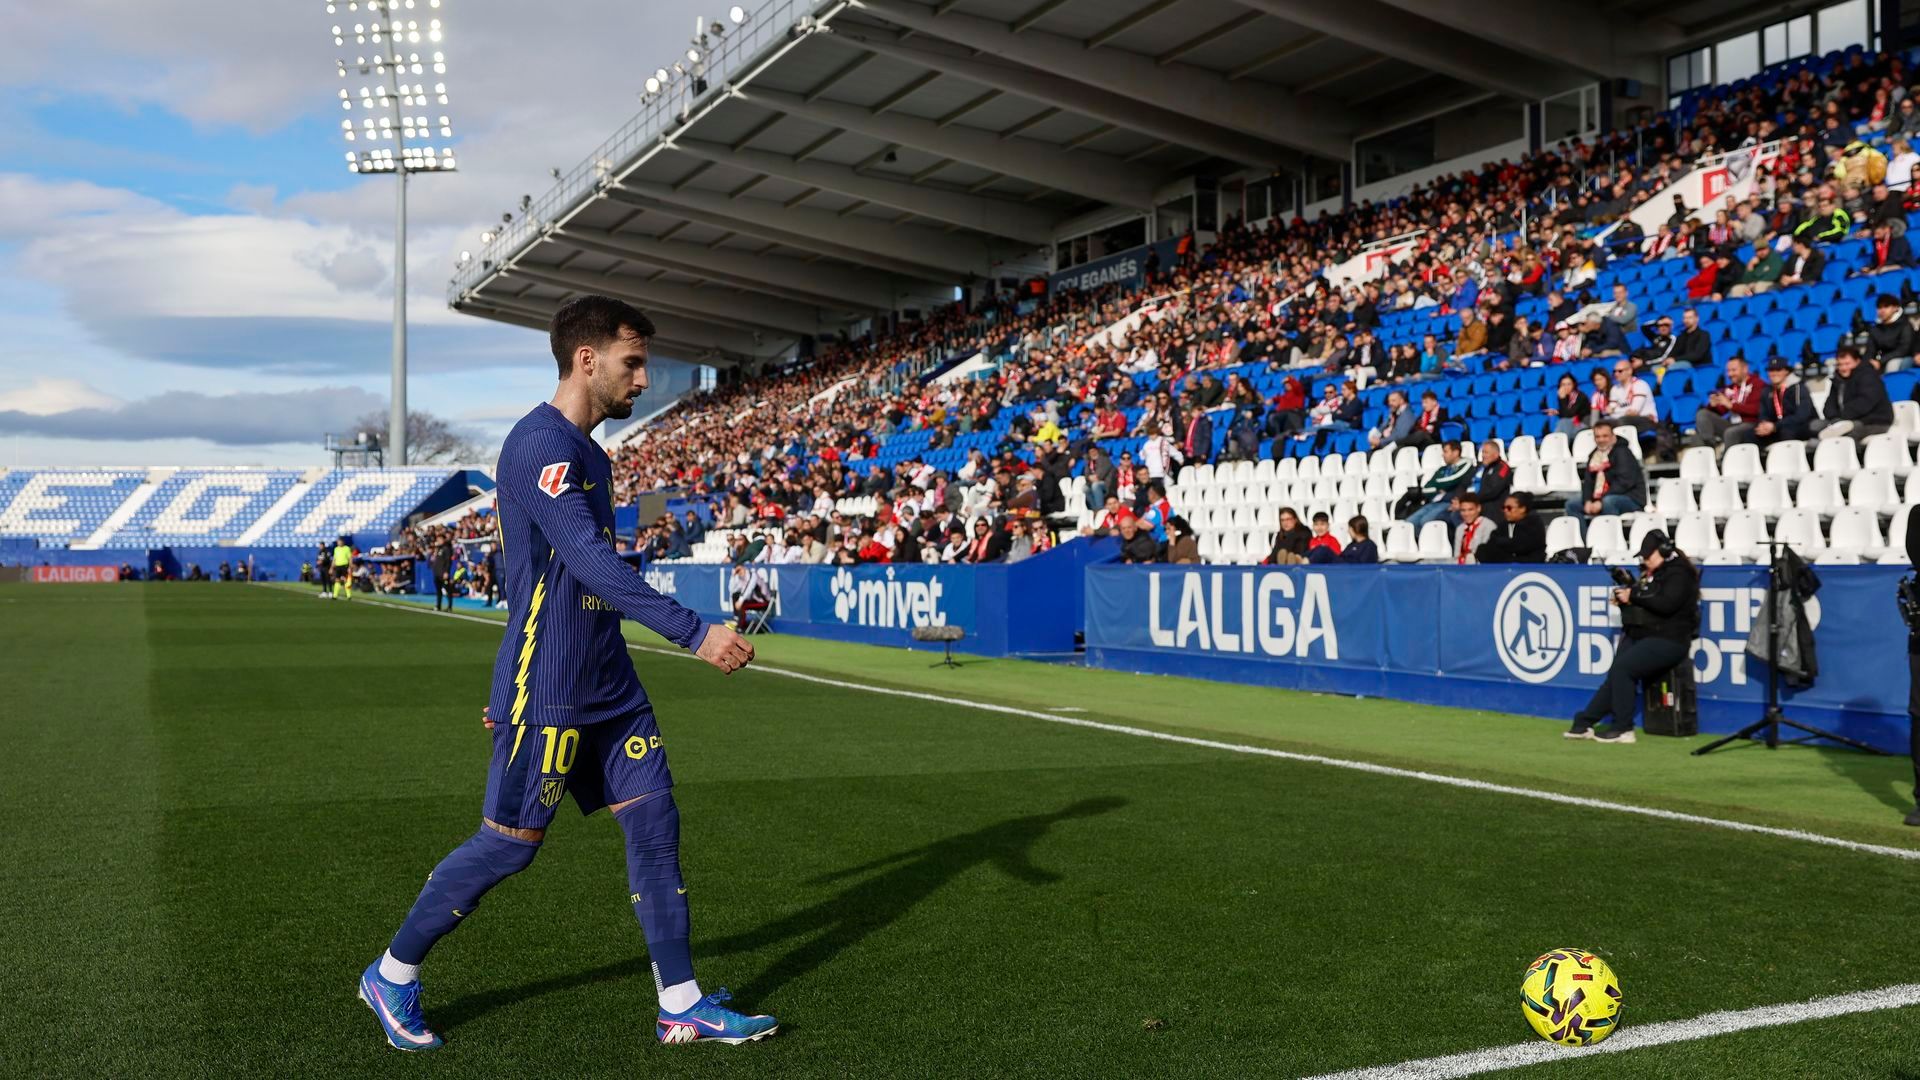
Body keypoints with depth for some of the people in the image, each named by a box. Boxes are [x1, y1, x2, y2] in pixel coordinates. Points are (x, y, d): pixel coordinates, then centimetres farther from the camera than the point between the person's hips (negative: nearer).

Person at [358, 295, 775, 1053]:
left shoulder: (587, 454, 14)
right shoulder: (541, 444, -16)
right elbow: (591, 562, -28)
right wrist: (695, 633, -33)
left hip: (607, 684, 9)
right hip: (548, 691, -9)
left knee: (654, 820, 5)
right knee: (510, 842, 1)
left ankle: (682, 1006, 13)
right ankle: (392, 975, 22)